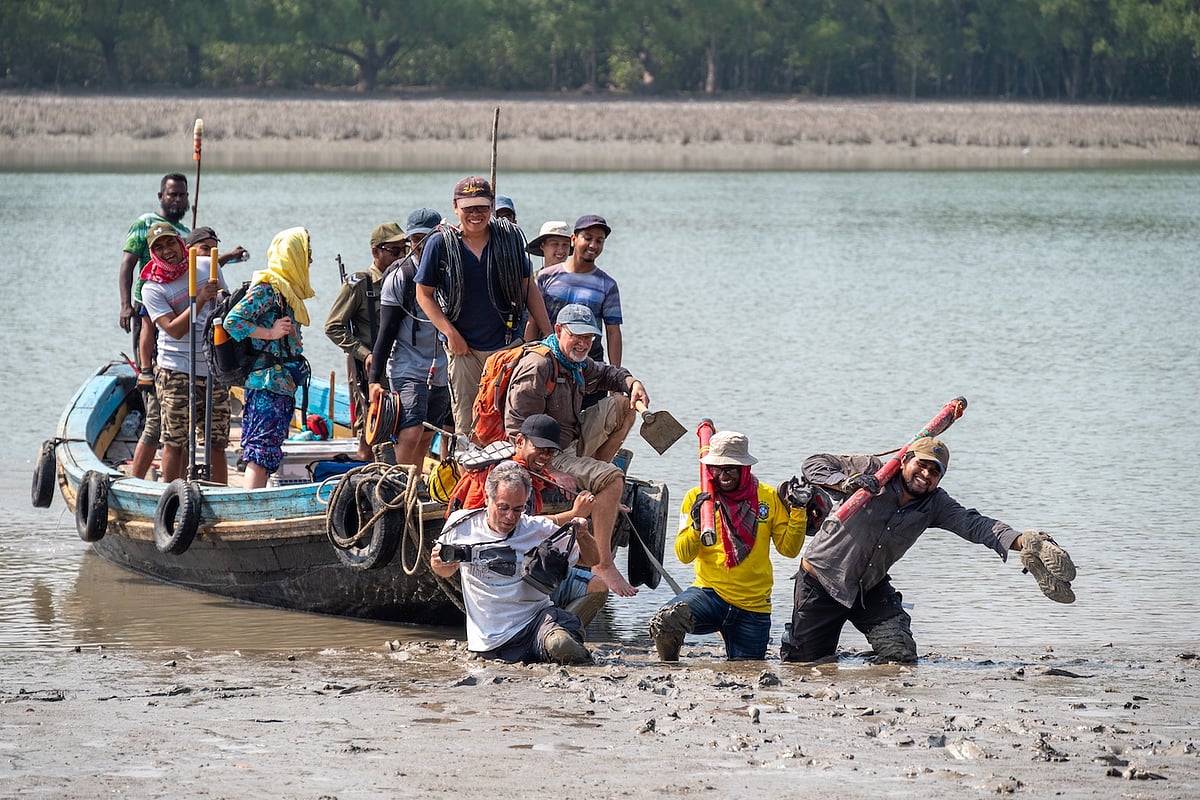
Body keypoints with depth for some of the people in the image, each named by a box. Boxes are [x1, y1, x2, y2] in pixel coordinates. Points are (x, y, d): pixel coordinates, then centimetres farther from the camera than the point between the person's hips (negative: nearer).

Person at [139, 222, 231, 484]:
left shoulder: (207, 266, 8)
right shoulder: (152, 289, -5)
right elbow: (174, 329, -16)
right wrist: (201, 300, -22)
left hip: (214, 369, 4)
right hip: (176, 371, -4)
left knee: (217, 443, 5)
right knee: (174, 442, -4)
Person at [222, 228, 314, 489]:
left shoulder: (286, 289, 17)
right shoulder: (267, 287, -12)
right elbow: (233, 321, -18)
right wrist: (270, 333, -17)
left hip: (282, 384, 10)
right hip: (268, 382, -10)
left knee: (268, 452, 11)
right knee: (262, 450, -13)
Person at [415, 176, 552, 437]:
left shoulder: (510, 237, 4)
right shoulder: (440, 244, -2)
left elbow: (528, 288, 11)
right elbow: (424, 294, 3)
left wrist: (549, 335, 6)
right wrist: (451, 333, -8)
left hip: (508, 345, 1)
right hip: (464, 347, -1)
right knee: (466, 425, -1)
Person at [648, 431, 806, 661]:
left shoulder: (768, 498, 2)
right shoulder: (697, 498, 1)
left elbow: (788, 549, 4)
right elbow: (683, 555, -3)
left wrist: (798, 511, -9)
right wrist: (696, 525, -21)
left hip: (753, 608, 2)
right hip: (710, 592, -1)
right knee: (665, 622, -32)